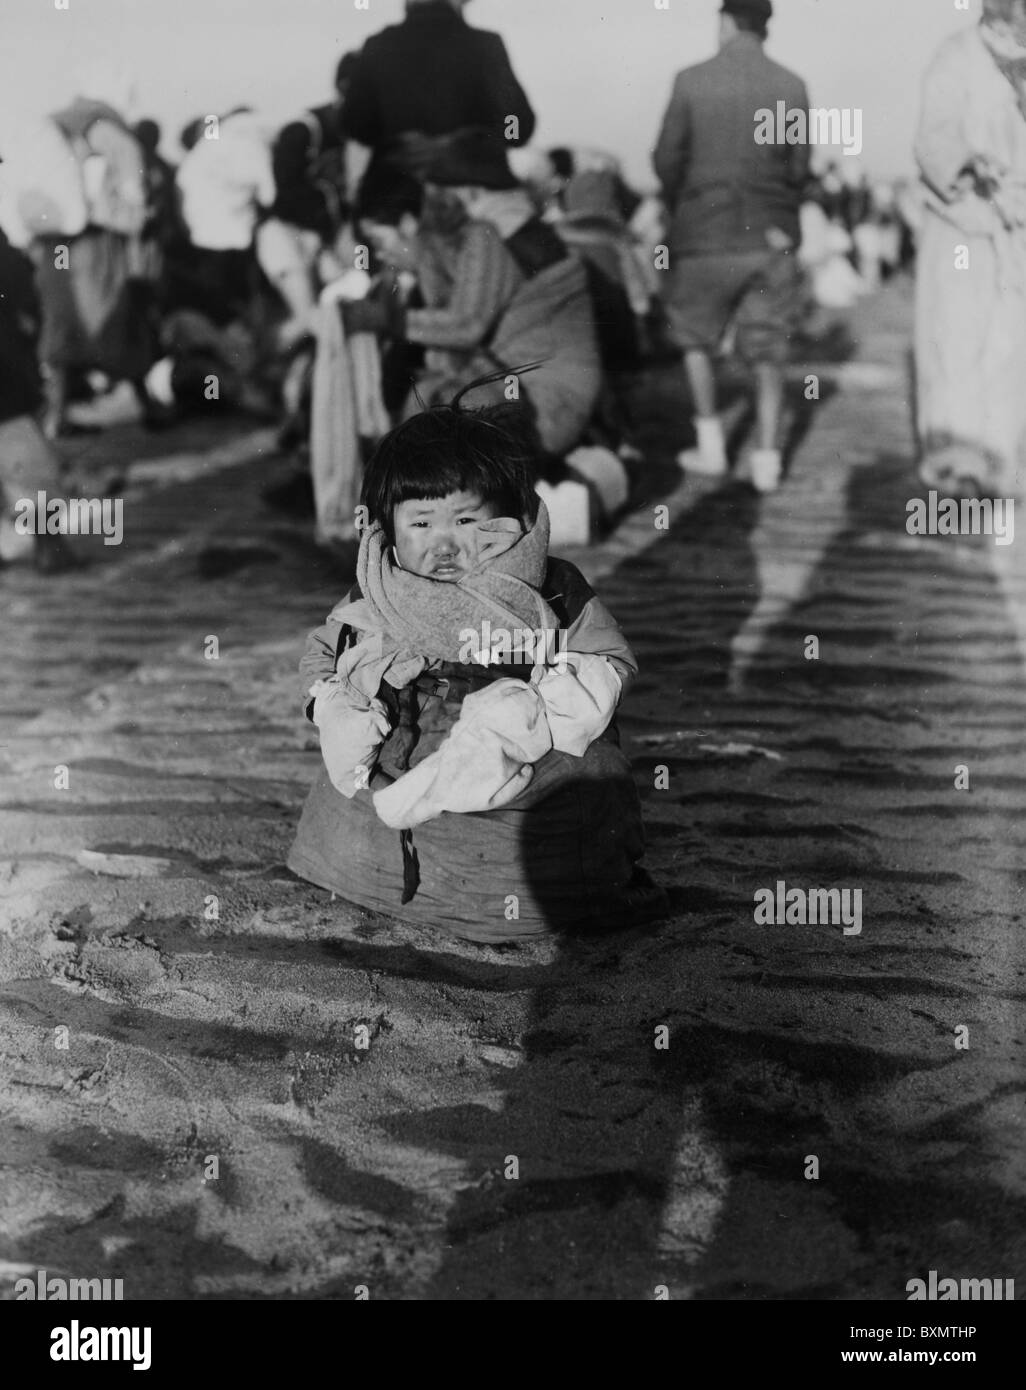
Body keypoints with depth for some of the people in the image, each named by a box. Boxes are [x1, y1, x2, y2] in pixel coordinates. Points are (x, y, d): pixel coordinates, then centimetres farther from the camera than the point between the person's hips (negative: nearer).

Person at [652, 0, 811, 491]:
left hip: (706, 232, -1)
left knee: (695, 336, 19)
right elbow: (799, 167, 1)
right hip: (772, 235, 1)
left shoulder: (692, 82, -8)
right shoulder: (791, 87, -5)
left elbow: (667, 160, -3)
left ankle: (711, 446, 18)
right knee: (767, 349, 10)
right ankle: (767, 459, 8)